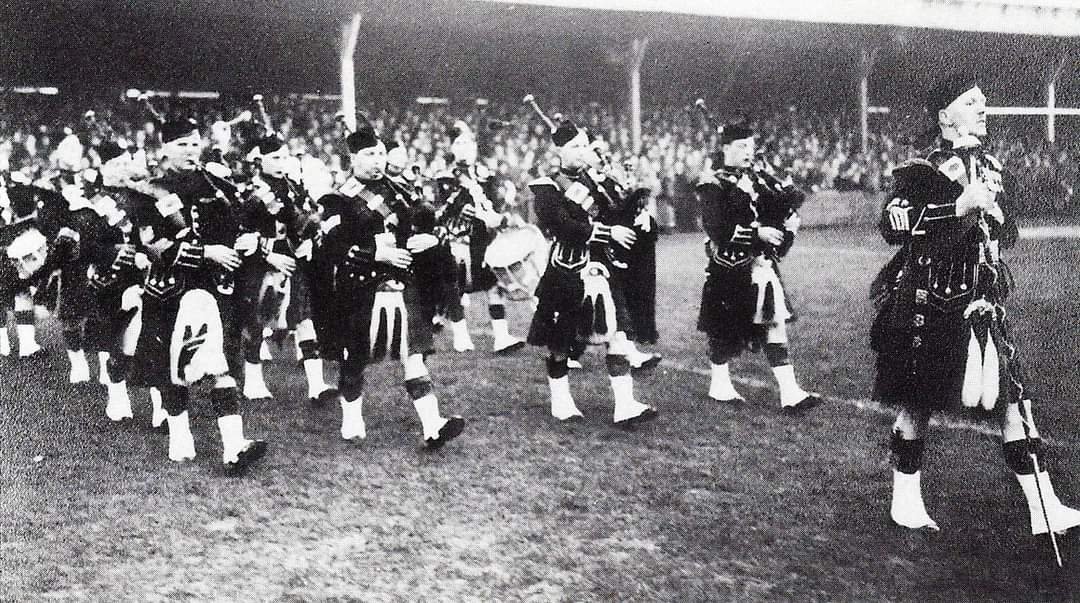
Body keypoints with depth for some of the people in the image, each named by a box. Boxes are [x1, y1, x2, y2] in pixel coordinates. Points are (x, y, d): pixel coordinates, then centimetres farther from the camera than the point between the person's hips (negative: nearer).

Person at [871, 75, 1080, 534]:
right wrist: (960, 208, -28)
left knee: (1012, 400, 1)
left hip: (981, 303, 7)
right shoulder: (922, 171, -9)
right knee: (918, 405, 3)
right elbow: (895, 225, -24)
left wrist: (998, 223, 3)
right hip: (927, 304, -6)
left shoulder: (992, 169, 14)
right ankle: (905, 501, 20)